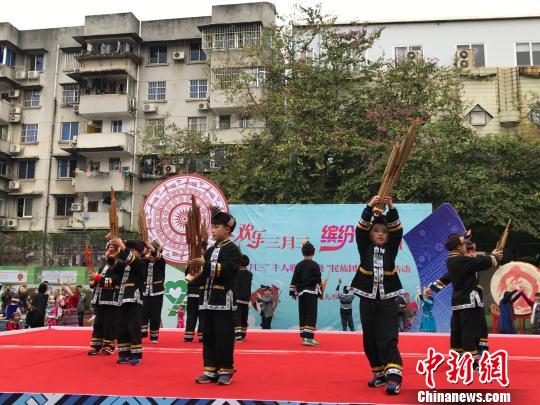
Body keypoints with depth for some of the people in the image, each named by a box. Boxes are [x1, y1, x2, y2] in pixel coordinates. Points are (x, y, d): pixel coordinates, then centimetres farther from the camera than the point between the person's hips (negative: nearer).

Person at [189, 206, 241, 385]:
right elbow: (205, 274, 19)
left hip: (223, 300, -7)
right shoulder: (210, 250, 18)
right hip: (207, 300, 7)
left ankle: (226, 371, 10)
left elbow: (226, 270, -20)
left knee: (223, 337, -1)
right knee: (208, 337, 10)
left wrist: (205, 264, -23)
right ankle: (210, 370, 18)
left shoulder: (233, 250, -4)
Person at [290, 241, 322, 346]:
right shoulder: (315, 265, -7)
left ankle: (304, 336, 17)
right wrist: (320, 292, 3)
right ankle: (308, 337, -12)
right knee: (311, 315, -5)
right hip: (311, 293, -5)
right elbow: (318, 280, -7)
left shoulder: (299, 265, 5)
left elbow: (294, 280, 6)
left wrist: (293, 292, 14)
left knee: (303, 314, 11)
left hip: (301, 293, 5)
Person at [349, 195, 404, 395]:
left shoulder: (391, 249, 5)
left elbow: (398, 231, -8)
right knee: (370, 339, 7)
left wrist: (391, 208, -20)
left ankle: (394, 376, -15)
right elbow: (360, 230, -10)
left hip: (387, 300, -1)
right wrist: (370, 207, -21)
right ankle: (379, 373, 19)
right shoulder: (365, 248, 4)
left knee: (388, 338, -9)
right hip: (367, 299, 1)